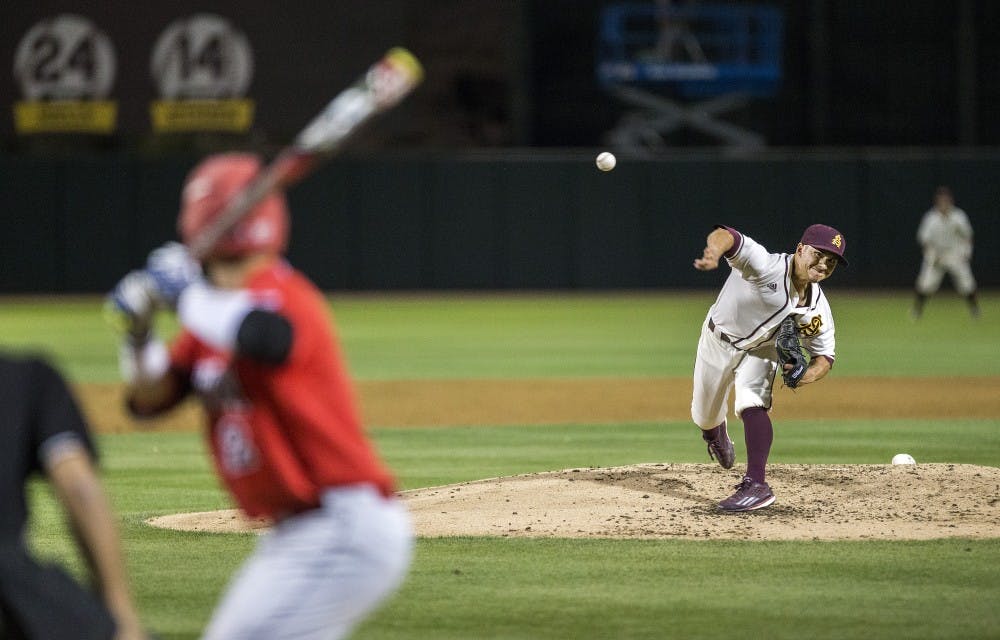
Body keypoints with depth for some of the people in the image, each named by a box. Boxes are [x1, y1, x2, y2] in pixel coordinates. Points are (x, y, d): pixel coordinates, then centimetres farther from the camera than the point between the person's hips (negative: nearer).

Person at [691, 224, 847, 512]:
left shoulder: (818, 312, -22)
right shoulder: (767, 266, -38)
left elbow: (824, 356, -8)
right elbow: (725, 235, -54)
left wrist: (808, 375, -32)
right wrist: (714, 251, -79)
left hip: (760, 349, 1)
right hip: (717, 342, -1)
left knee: (752, 405, -26)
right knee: (704, 416, 16)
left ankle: (756, 485, -29)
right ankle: (717, 437, 53)